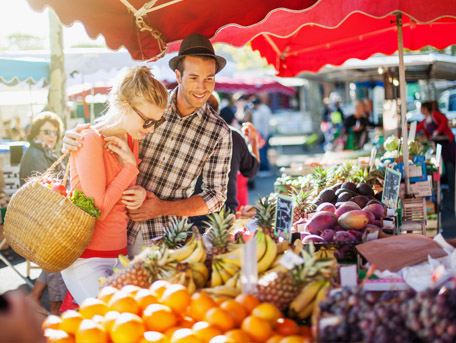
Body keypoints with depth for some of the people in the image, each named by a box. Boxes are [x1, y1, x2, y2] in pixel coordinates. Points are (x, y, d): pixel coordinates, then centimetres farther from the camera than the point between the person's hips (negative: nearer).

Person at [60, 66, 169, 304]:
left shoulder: (132, 140, 10)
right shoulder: (91, 140, -14)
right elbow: (98, 208, -18)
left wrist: (141, 194, -1)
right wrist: (130, 166, -13)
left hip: (119, 255, 7)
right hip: (86, 259, -7)